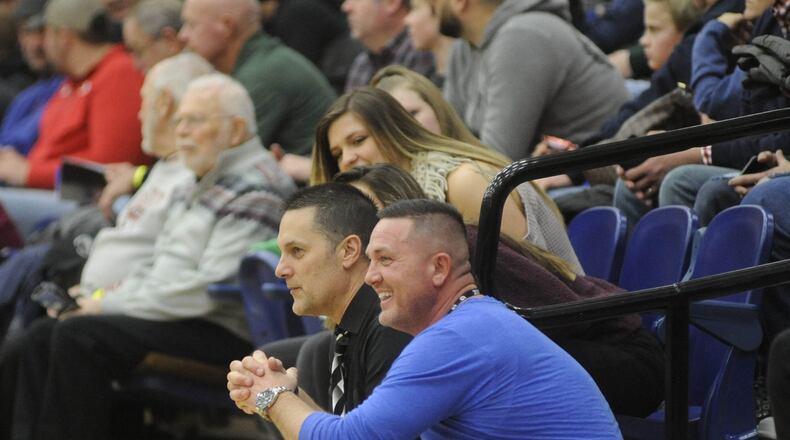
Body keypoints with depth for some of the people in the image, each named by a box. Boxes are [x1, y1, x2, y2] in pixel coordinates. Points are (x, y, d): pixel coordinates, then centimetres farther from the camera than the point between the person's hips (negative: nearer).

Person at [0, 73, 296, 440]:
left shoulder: (256, 190, -12)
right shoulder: (202, 183, 20)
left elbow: (211, 289, -20)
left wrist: (113, 304, -13)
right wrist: (112, 295, 5)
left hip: (223, 335, -10)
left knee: (79, 337, -27)